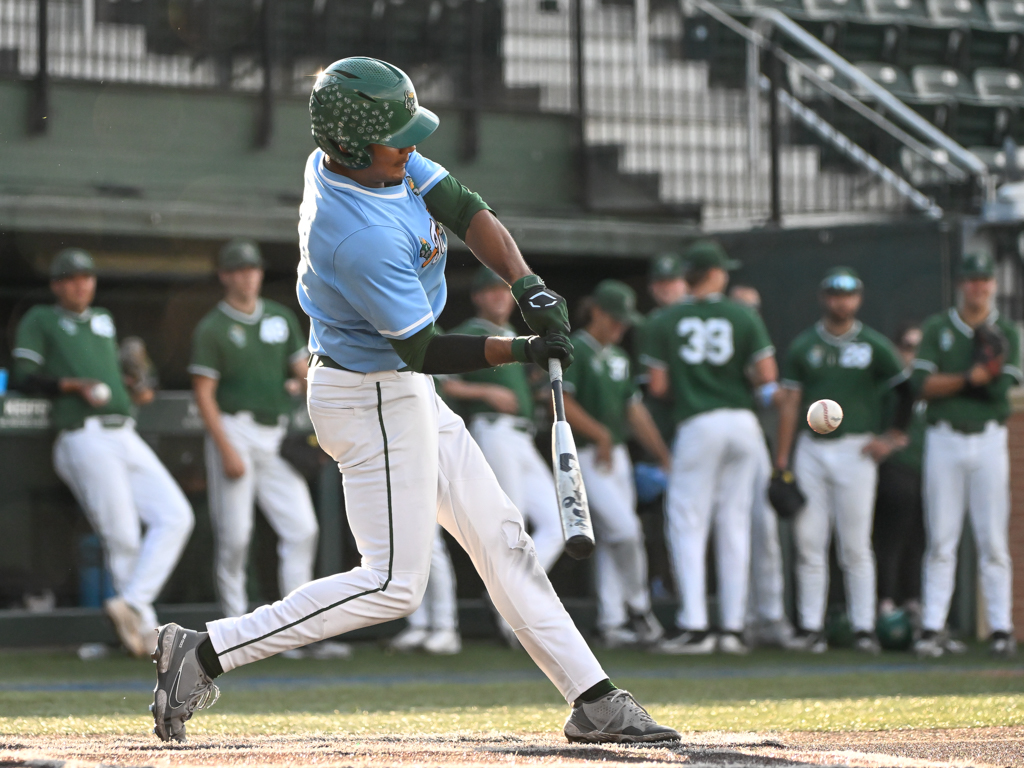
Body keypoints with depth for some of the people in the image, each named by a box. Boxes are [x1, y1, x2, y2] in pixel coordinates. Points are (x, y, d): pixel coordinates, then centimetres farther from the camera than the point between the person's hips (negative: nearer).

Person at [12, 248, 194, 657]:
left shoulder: (104, 320, 27)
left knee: (175, 516, -12)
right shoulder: (40, 320, 9)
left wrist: (133, 387, 12)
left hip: (126, 437, 6)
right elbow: (25, 378, 0)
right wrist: (74, 385, -14)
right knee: (122, 536, -10)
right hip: (83, 437, -6)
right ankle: (145, 623, 2)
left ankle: (132, 603, -19)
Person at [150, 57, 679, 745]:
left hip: (402, 393, 10)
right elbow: (425, 351, -23)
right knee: (393, 586, -6)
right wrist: (523, 351, -23)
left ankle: (594, 700, 15)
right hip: (373, 400, -10)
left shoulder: (382, 161, -4)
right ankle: (204, 654, -4)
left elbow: (464, 210, -5)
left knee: (501, 537, 11)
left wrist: (528, 285, -18)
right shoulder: (362, 238, -31)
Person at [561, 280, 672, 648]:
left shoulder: (619, 358, 18)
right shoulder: (575, 351, -8)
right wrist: (601, 434, -17)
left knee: (610, 541, 6)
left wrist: (663, 455, 14)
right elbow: (562, 403, -18)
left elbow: (634, 409, 19)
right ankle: (638, 608, -1)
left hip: (617, 455, 8)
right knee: (624, 529, -14)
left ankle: (612, 623, 8)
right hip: (587, 456, -8)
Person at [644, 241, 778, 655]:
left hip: (697, 424, -2)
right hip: (743, 422, 2)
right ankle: (733, 626, 7)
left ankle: (694, 626, -11)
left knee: (689, 524, 0)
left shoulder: (667, 321, 1)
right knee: (736, 524, 8)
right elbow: (767, 375, -5)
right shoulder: (743, 317, 2)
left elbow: (657, 386, -1)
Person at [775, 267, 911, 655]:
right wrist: (780, 462, 3)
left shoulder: (874, 346, 4)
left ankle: (863, 627, 0)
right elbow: (790, 403, 8)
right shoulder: (803, 346, 9)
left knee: (855, 545, -4)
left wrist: (892, 438, 0)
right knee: (808, 542, -1)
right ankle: (811, 628, 3)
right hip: (810, 449, 2)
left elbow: (907, 390, 9)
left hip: (855, 450, -2)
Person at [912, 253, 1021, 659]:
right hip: (944, 439, 0)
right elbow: (923, 384, -4)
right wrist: (968, 377, -14)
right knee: (940, 539, -2)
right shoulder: (937, 329, 8)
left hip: (989, 441, 0)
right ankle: (932, 628, -1)